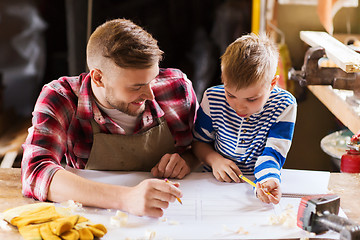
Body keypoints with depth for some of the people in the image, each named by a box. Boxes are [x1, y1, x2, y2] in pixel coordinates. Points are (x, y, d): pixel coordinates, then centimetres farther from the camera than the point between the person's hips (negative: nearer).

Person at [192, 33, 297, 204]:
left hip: (256, 183, -1)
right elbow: (199, 141, 6)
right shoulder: (213, 99, -7)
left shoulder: (284, 106, -11)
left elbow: (272, 152, -16)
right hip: (218, 182, 1)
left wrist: (268, 180, -37)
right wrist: (214, 159, -15)